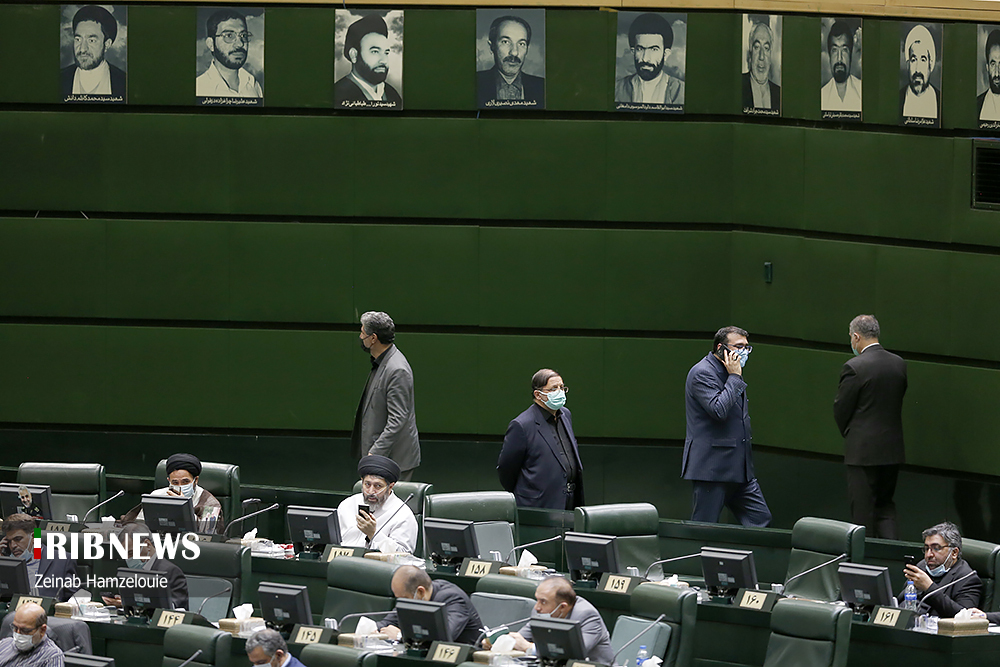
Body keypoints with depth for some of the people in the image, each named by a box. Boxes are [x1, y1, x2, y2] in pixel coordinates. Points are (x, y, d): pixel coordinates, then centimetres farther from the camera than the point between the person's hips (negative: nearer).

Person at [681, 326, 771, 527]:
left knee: (761, 519, 2)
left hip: (740, 469, 9)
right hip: (712, 466, -9)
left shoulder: (732, 374, 19)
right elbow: (718, 410, -25)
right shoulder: (703, 373, -11)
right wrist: (735, 378, -16)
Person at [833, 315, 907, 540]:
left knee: (863, 512, 2)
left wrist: (848, 434, 11)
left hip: (863, 451, -6)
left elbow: (841, 409, -8)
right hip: (893, 450, 6)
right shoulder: (899, 363, 4)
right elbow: (897, 401, 10)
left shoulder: (854, 367, -15)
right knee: (885, 505, 16)